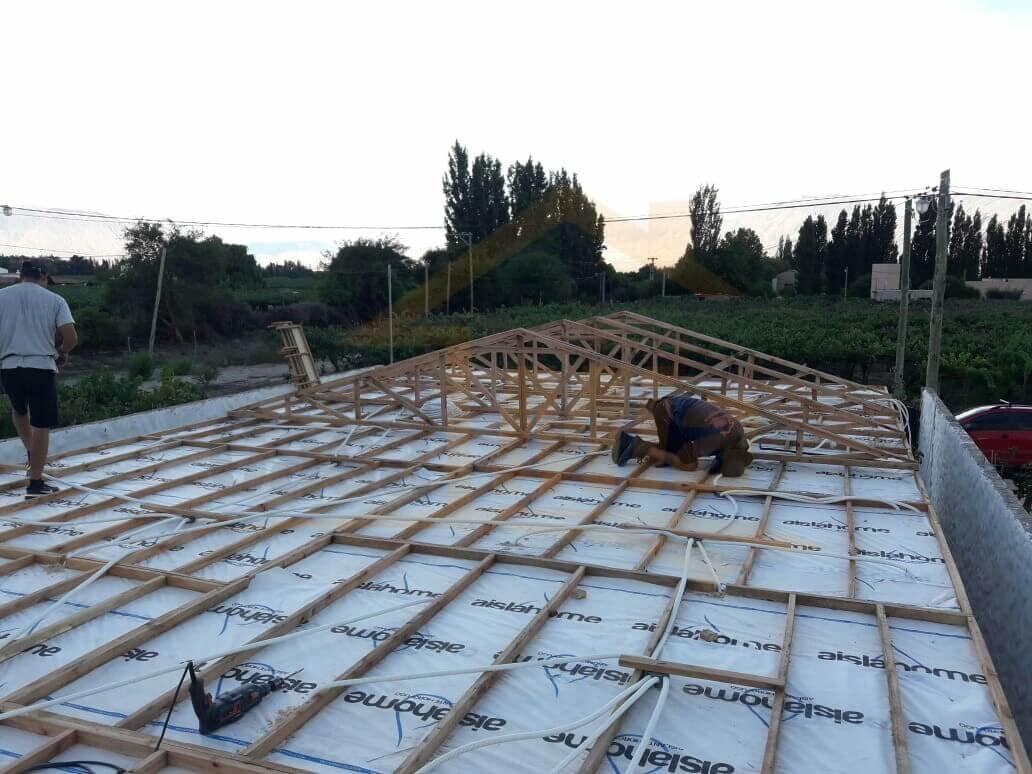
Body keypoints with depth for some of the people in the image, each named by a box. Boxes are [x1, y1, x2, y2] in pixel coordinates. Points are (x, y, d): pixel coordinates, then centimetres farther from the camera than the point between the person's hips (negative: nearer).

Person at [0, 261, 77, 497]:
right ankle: (35, 483, 5)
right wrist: (62, 352, 15)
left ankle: (32, 455, 28)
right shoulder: (55, 300, 1)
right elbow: (71, 337, -7)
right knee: (41, 426, 3)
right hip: (42, 367, -3)